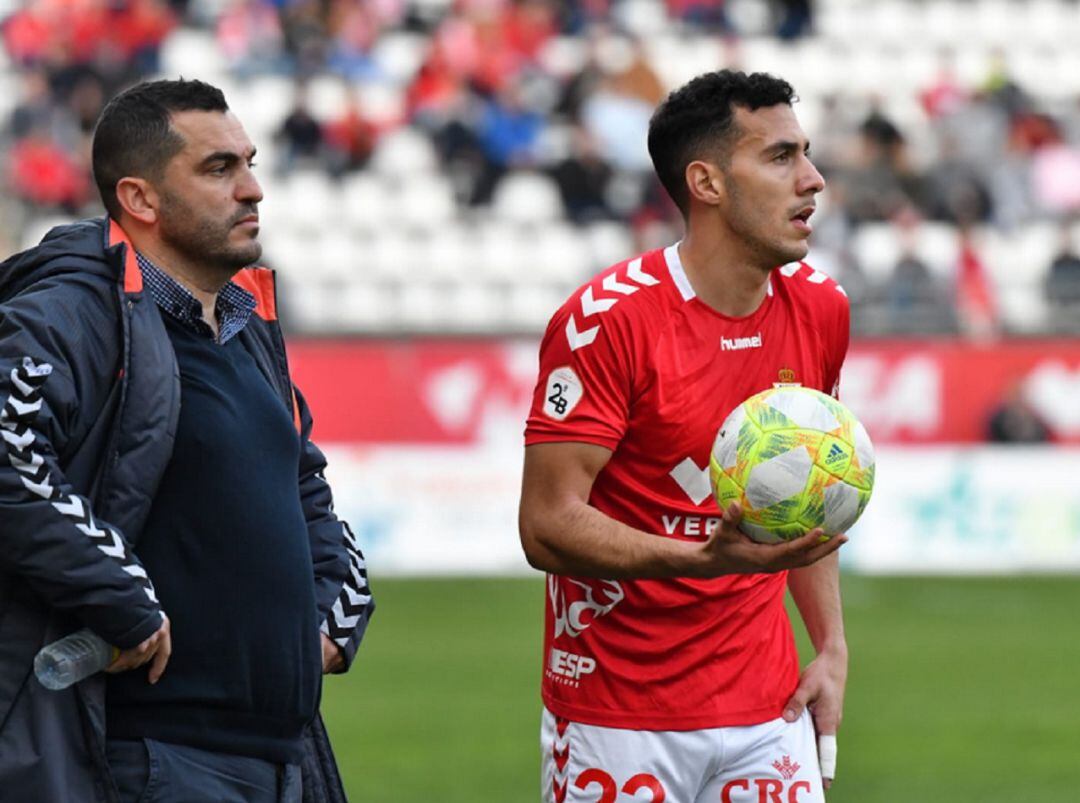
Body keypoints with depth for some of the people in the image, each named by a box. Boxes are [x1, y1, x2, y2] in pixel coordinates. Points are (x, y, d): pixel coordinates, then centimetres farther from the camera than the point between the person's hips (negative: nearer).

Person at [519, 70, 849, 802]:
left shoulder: (820, 310, 5)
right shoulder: (606, 321, -15)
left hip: (767, 711, 5)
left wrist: (832, 645, 9)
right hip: (619, 720, -5)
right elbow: (547, 526, -18)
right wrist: (705, 559, -30)